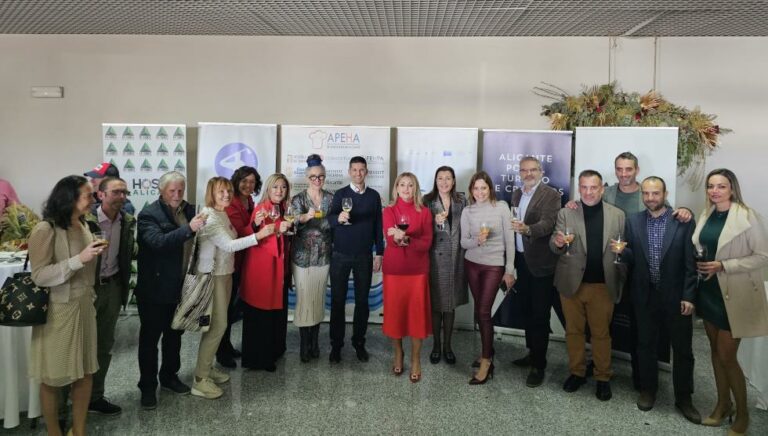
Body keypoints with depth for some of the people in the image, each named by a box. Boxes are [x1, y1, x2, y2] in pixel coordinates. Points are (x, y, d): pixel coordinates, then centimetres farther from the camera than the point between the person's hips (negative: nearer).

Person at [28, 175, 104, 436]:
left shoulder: (82, 225, 6)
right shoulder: (45, 230, -16)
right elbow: (39, 276, -20)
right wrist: (79, 259, -27)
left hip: (84, 307, 7)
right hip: (58, 312, -7)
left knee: (85, 373, 11)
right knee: (52, 378, 7)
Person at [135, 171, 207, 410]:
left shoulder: (188, 210, 4)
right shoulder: (149, 214, -13)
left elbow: (194, 241, 11)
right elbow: (158, 242, -31)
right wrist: (189, 228, -38)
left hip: (180, 286, 6)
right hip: (154, 288, -6)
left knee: (174, 334, 19)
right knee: (150, 338, 7)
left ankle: (169, 376, 37)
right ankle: (148, 387, 21)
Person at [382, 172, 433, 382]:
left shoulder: (424, 212, 3)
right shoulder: (388, 211, 2)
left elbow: (427, 242, -7)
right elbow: (390, 239, -12)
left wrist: (404, 239, -22)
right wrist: (399, 237, -34)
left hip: (417, 269, 0)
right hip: (394, 268, 0)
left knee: (417, 312, 1)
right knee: (395, 310, 6)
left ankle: (416, 360, 13)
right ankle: (398, 354, 25)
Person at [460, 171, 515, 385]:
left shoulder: (501, 207, -6)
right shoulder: (467, 211, 0)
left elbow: (509, 239, -4)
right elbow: (464, 242, 0)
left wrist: (510, 270, -5)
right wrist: (477, 240, -23)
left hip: (494, 265, -3)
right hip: (472, 264, 3)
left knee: (483, 311, -8)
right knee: (479, 311, 10)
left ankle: (486, 361, 2)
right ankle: (488, 352, 27)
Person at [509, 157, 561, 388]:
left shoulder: (551, 195, -10)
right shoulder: (516, 194, 11)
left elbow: (547, 223, -24)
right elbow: (514, 225, 11)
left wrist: (527, 229, -43)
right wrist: (512, 260, 7)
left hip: (540, 262, -7)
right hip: (522, 260, 7)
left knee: (540, 314, -1)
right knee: (527, 310, 17)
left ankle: (539, 364, 8)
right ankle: (532, 353, 32)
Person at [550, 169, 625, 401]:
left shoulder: (618, 215, 2)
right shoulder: (565, 213, 0)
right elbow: (555, 247, -5)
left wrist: (621, 281, -7)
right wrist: (558, 242, -28)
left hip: (603, 285, 0)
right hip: (571, 283, 1)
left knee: (601, 333, 10)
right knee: (573, 330, 12)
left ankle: (603, 377, 24)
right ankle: (577, 372, 28)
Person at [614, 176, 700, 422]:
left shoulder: (684, 221, -7)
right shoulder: (633, 221, 1)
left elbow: (691, 262, -7)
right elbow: (631, 258, 4)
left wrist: (688, 296, -10)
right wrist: (621, 251, -19)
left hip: (676, 296, -2)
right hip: (645, 295, 2)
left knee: (682, 349, 8)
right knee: (646, 345, 15)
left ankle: (683, 398, 24)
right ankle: (648, 390, 32)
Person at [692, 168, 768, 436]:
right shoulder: (706, 215, 5)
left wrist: (723, 266, -22)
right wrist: (698, 262, -1)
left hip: (735, 295, -6)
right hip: (709, 291, 6)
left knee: (727, 356, -1)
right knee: (715, 350, 15)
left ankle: (742, 413, 19)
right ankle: (723, 404, 31)